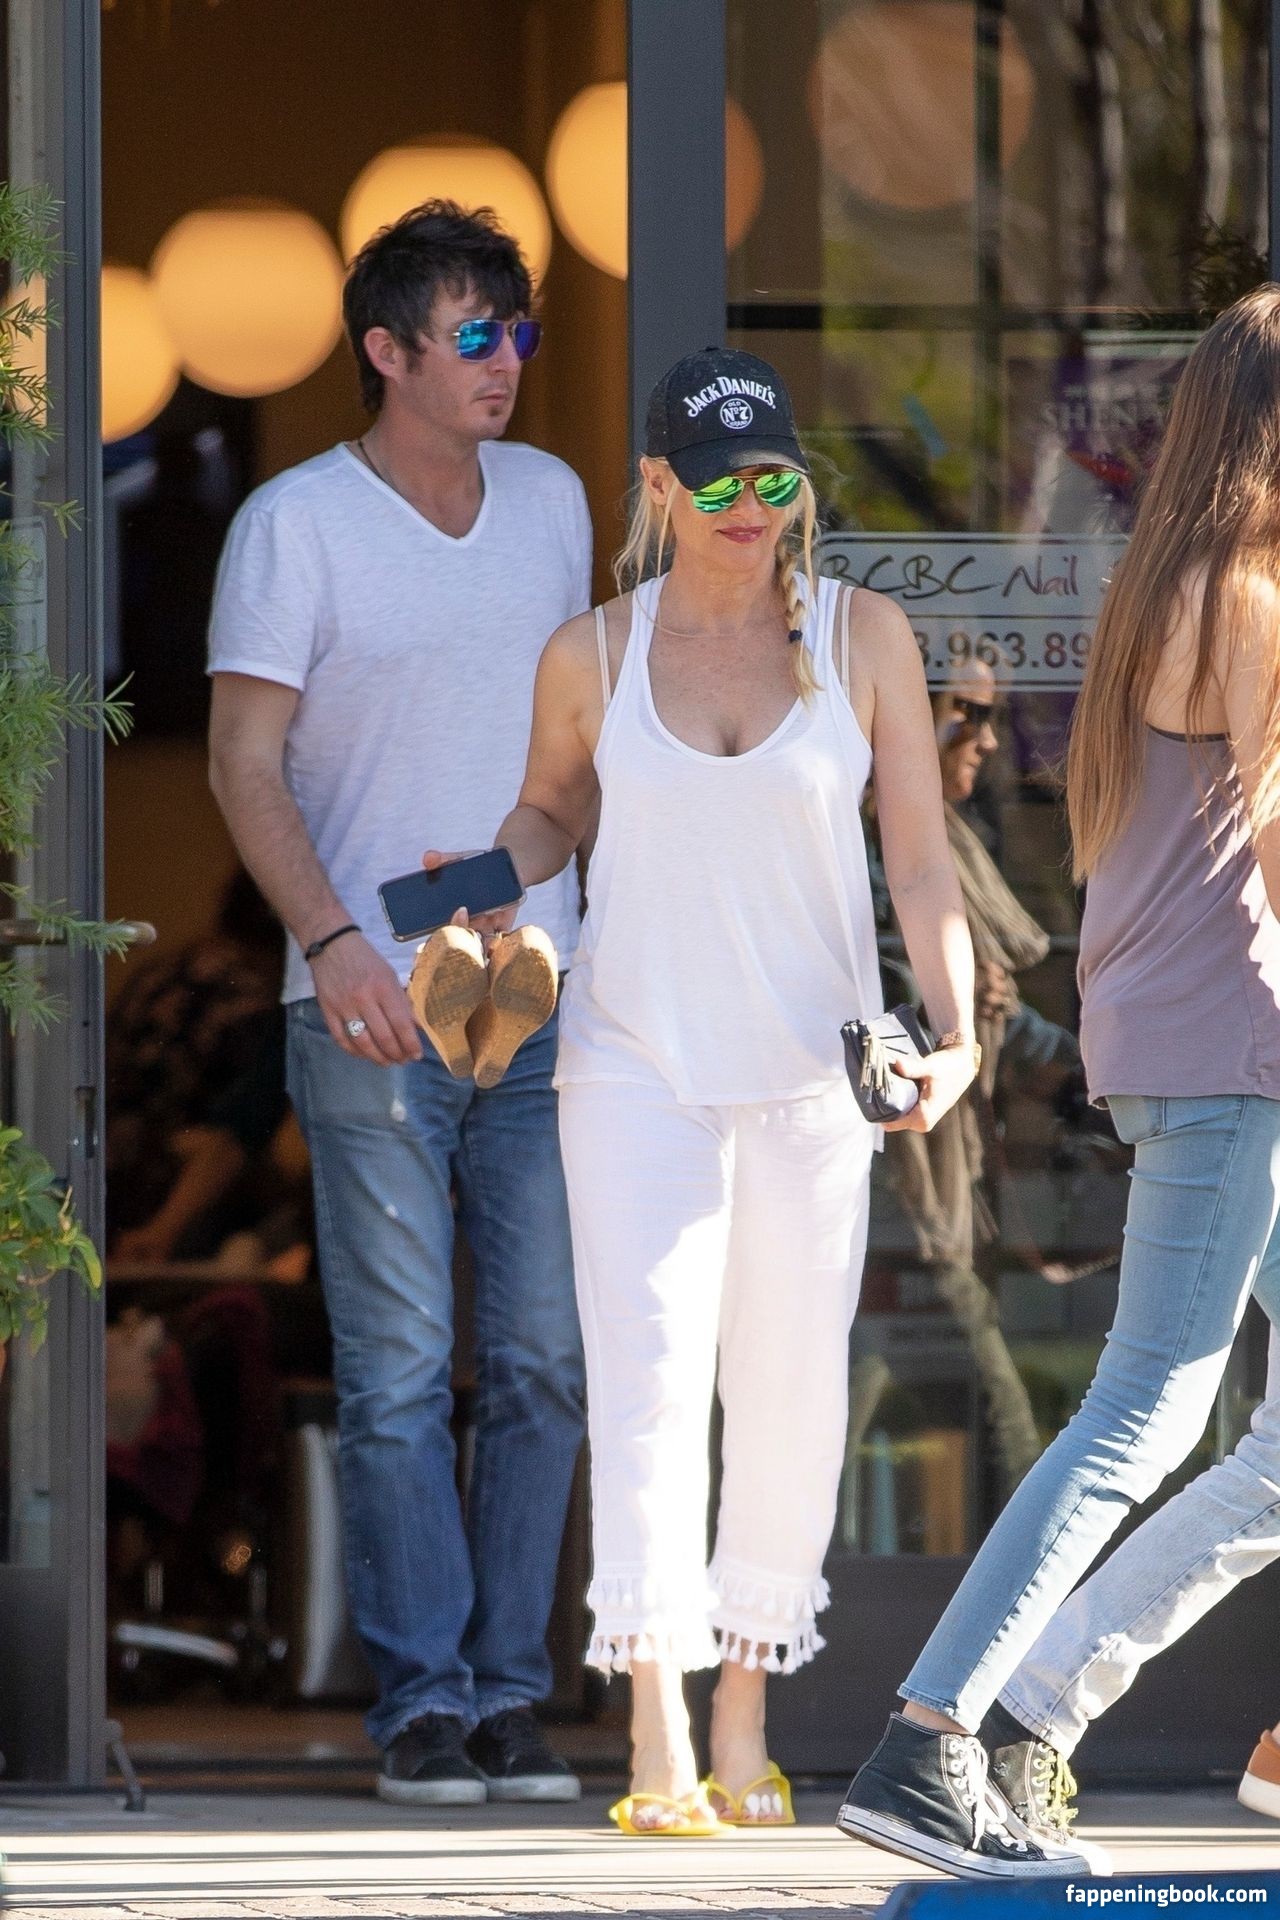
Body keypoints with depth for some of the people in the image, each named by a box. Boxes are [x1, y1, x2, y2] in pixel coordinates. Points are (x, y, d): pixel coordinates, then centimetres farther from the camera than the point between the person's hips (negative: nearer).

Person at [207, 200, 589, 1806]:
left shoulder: (552, 501, 11)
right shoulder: (295, 525, -5)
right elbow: (244, 758, -9)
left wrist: (603, 913, 21)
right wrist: (330, 937, -22)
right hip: (374, 1013, -5)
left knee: (544, 1361, 2)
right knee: (399, 1372, -4)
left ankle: (508, 1691, 9)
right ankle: (421, 1701, 1)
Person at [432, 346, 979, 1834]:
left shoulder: (863, 639, 1)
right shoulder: (592, 655, 3)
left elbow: (920, 861, 1)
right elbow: (548, 809, 20)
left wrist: (954, 1032, -12)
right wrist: (496, 894, -2)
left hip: (810, 1076, 1)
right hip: (636, 1062, -1)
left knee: (793, 1393, 2)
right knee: (650, 1374, -14)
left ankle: (744, 1722, 18)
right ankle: (658, 1750, -19)